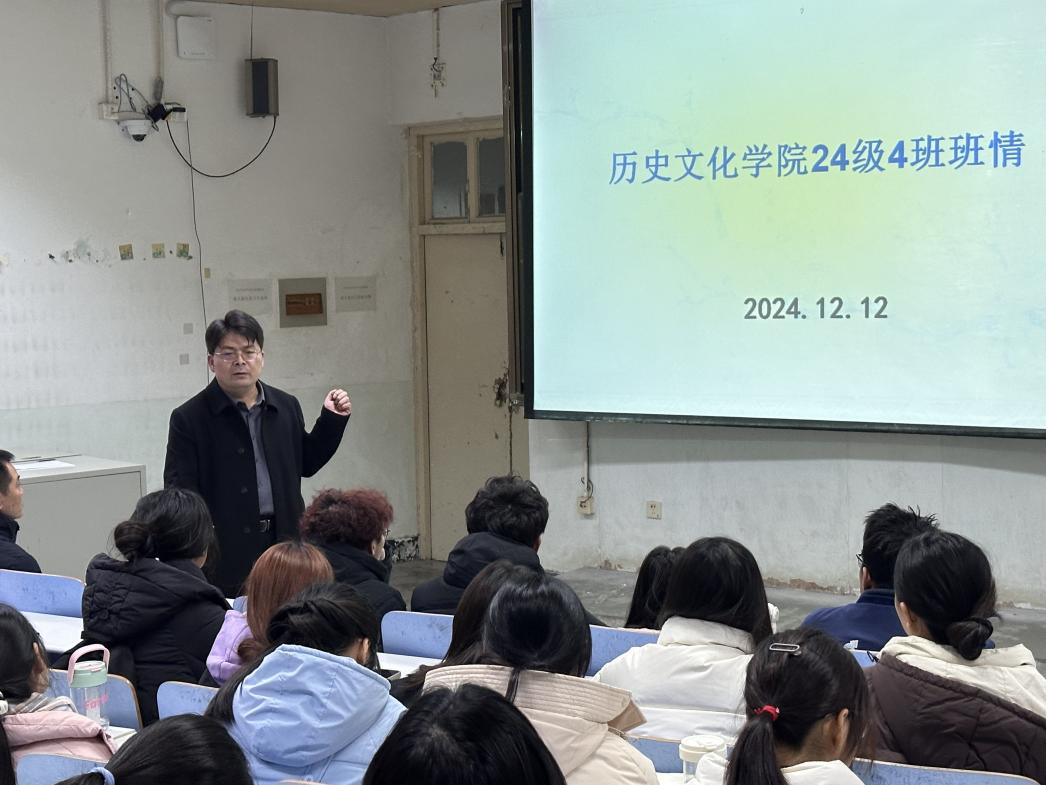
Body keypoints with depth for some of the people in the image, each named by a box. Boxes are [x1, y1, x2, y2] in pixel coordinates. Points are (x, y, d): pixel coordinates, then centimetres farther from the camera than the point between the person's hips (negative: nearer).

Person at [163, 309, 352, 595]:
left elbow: (305, 464, 24)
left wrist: (332, 421, 13)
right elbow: (179, 494, -6)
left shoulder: (286, 407, 11)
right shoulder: (189, 418, -3)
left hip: (284, 541, 4)